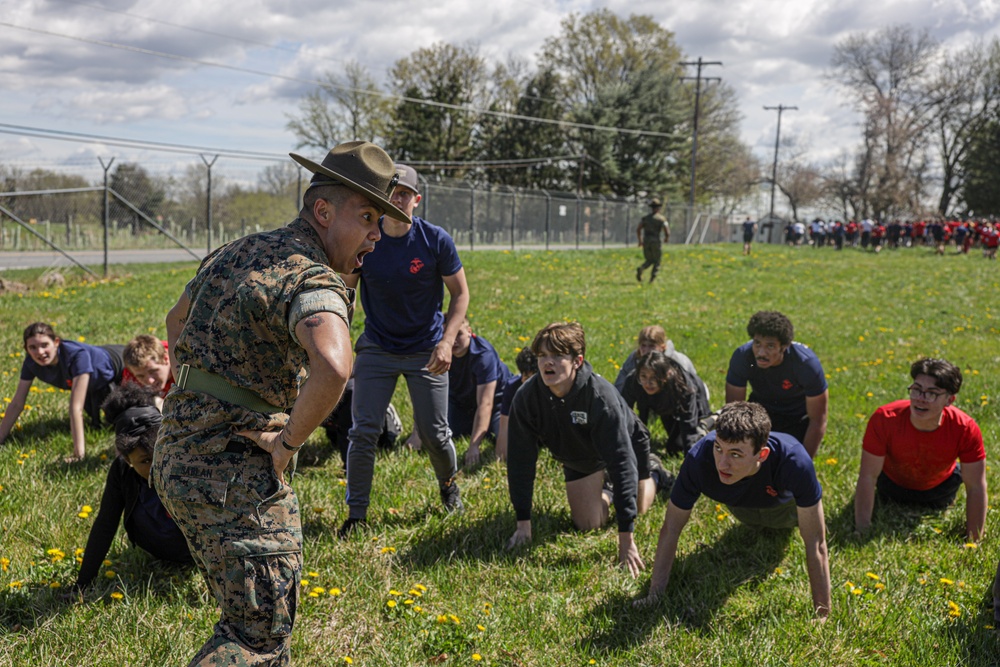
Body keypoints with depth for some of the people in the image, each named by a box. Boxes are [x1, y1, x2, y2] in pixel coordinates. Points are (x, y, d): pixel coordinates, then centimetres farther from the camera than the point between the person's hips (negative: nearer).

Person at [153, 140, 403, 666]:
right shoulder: (313, 281, -18)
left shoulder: (237, 252, 13)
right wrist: (289, 441, -22)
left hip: (173, 457, 10)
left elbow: (176, 320, 31)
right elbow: (333, 367, -40)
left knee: (246, 613, 24)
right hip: (235, 471, -9)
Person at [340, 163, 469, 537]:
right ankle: (356, 513, 9)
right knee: (364, 431, -4)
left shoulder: (436, 241, -13)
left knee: (434, 433, 5)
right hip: (377, 348, 1)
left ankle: (448, 484, 36)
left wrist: (447, 341, -17)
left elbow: (460, 294, -5)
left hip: (426, 349, -1)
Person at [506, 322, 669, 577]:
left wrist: (626, 538, -46)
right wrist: (523, 523, -24)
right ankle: (607, 494, 31)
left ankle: (653, 473, 48)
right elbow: (520, 460, -23)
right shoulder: (526, 397, -33)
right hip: (578, 457, 3)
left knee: (637, 509, 15)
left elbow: (621, 462, -44)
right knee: (587, 524, -2)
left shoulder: (600, 395, -44)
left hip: (626, 444, -3)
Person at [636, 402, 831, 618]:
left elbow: (816, 544, -44)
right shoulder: (699, 459, -46)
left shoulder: (794, 460, -50)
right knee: (757, 523, 36)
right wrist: (654, 596, -35)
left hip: (783, 502, -1)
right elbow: (671, 529, -35)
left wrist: (822, 613, -46)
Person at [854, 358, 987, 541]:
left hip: (940, 488, 1)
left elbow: (976, 488, -28)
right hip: (893, 485, 0)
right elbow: (867, 477, -33)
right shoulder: (884, 419, -40)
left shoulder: (965, 429, -37)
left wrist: (974, 541, -27)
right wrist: (862, 532, -32)